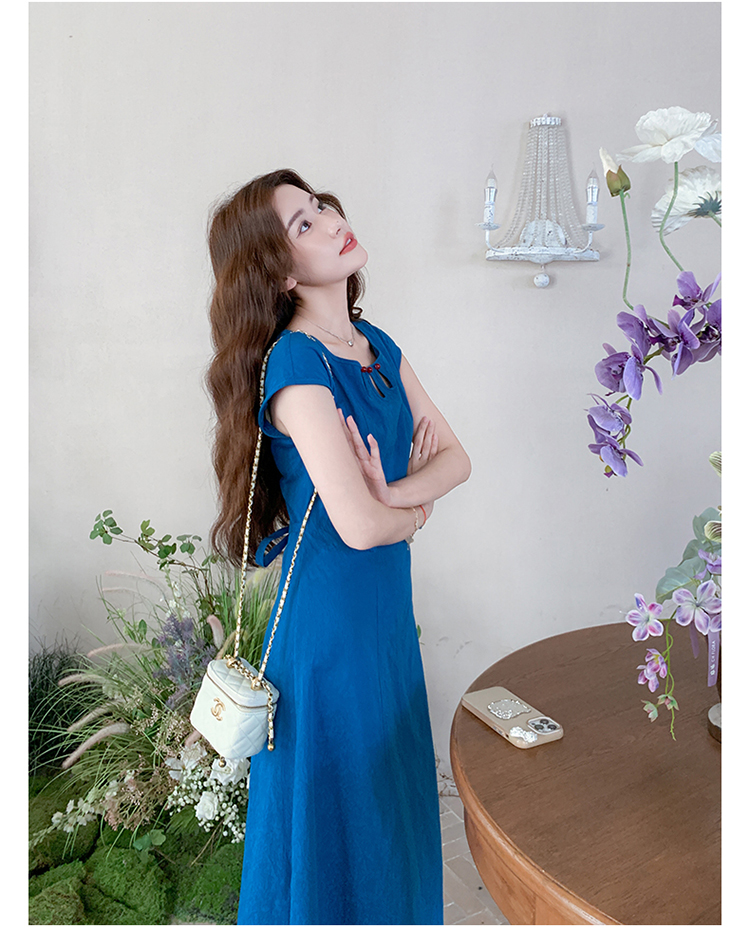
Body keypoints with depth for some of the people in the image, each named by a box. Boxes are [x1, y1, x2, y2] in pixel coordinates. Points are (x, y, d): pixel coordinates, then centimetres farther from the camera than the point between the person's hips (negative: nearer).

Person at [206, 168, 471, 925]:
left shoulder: (378, 348, 5)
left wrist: (390, 494, -17)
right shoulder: (294, 364, -20)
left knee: (394, 796, 24)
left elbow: (455, 457, 3)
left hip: (388, 607, 8)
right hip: (328, 615, -8)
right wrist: (416, 512, -6)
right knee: (337, 810, 11)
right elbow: (357, 525, -27)